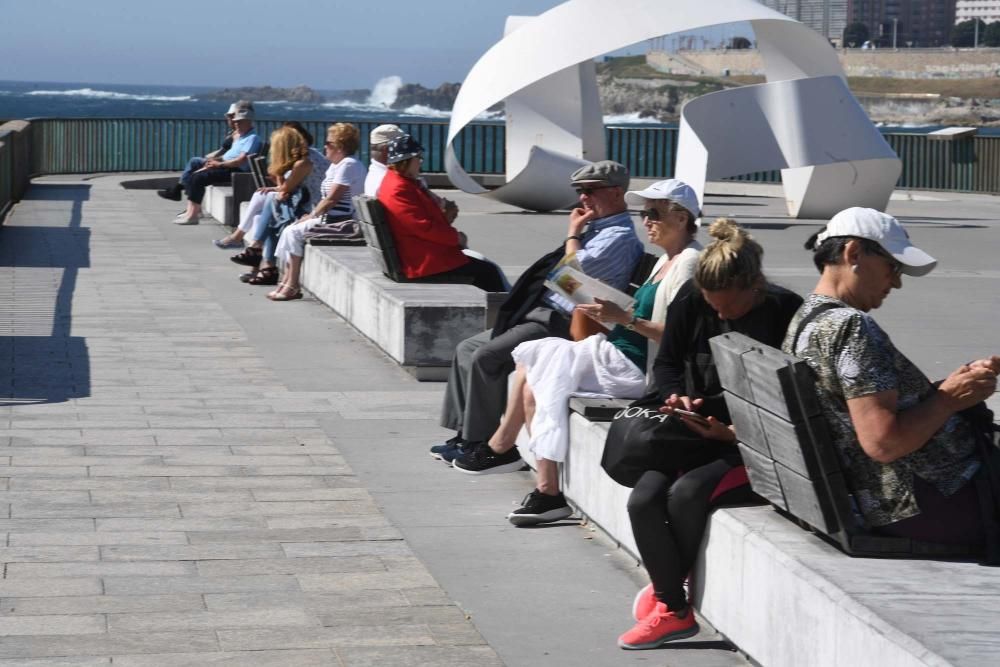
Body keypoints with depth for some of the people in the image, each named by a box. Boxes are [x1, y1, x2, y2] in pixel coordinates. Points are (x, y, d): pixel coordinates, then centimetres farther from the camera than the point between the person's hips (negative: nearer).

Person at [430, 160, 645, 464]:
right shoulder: (596, 228, 18)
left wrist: (573, 234, -9)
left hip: (561, 325, -11)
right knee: (467, 348, 8)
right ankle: (465, 432, 8)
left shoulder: (620, 237, -13)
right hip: (542, 313, 11)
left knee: (486, 357, -21)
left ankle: (478, 442, -10)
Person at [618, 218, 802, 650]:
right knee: (643, 500, -19)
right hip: (698, 432, 5)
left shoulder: (786, 314, -16)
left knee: (686, 493, -27)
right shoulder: (691, 302, -2)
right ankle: (674, 611, -4)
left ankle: (664, 588, 0)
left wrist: (737, 433, -24)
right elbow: (667, 363, 14)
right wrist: (676, 396, -9)